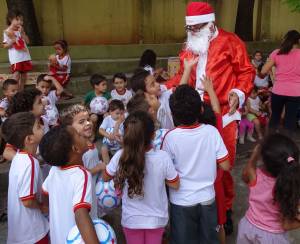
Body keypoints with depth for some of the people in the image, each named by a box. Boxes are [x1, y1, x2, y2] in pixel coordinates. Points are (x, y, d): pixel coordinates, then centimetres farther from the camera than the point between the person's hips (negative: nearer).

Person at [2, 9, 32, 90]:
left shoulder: (21, 30, 11)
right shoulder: (7, 32, -4)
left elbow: (27, 41, 2)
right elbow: (5, 46, -5)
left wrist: (22, 33, -9)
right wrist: (12, 41, -21)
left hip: (25, 56, 6)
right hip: (15, 58, -6)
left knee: (24, 75, 10)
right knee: (16, 76, -11)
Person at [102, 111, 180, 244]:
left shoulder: (120, 156, -24)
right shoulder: (163, 157, -25)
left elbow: (105, 177, -3)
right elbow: (175, 185, -9)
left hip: (131, 219, 0)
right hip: (156, 219, 0)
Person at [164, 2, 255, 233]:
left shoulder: (230, 42, -1)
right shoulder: (189, 47, 15)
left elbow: (246, 72, -1)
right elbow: (182, 76, 19)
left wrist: (239, 92, -18)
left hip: (223, 113, -4)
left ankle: (225, 208, 24)